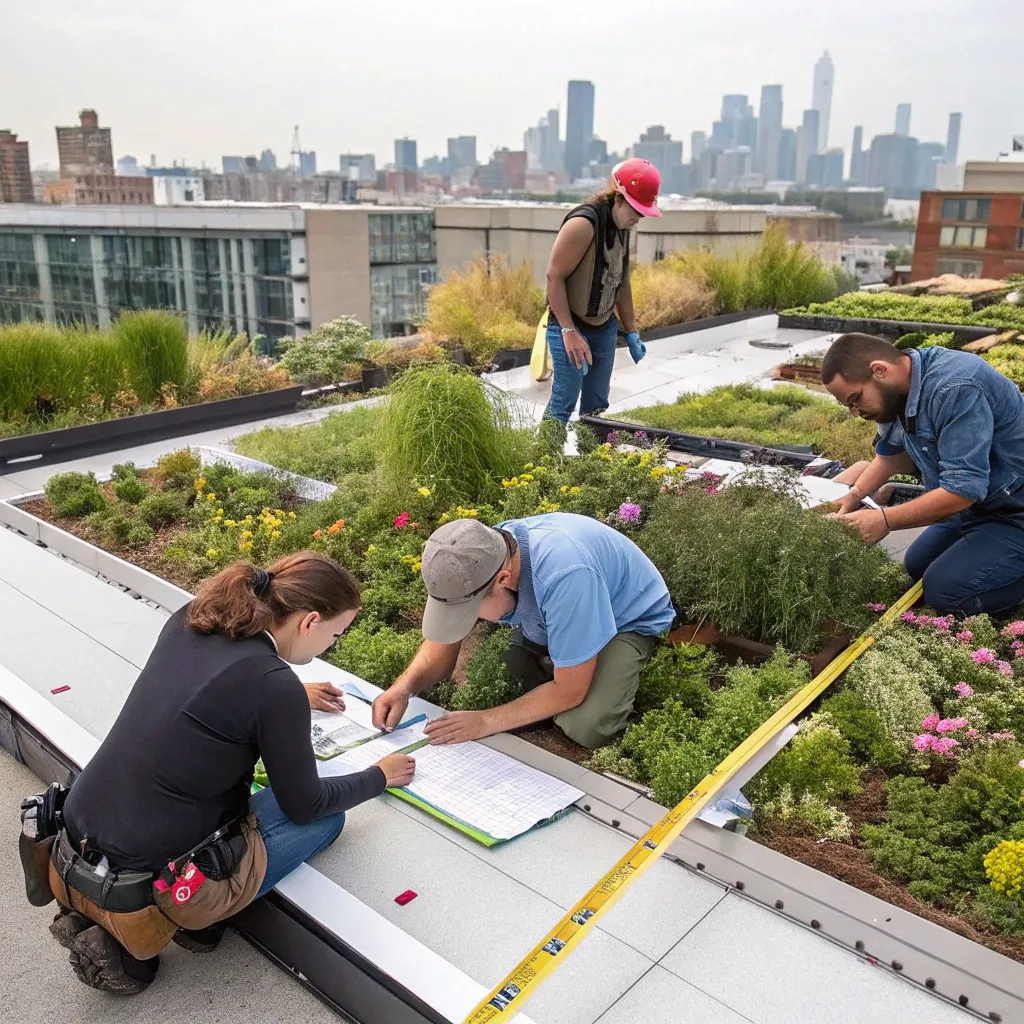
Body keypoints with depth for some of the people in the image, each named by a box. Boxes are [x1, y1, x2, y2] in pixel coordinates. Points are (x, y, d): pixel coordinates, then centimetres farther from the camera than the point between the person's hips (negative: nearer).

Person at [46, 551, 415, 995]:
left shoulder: (187, 622, 0)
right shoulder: (275, 686, -20)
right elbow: (305, 806, -5)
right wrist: (381, 776, 11)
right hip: (144, 890, -7)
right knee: (327, 817, 8)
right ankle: (132, 939, 2)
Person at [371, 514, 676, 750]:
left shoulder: (564, 576, -43)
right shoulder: (478, 559, -23)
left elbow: (570, 691, -31)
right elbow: (446, 639, -8)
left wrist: (486, 722, -27)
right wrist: (405, 686, -28)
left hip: (629, 620, -6)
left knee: (586, 728, -28)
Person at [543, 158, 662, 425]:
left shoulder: (622, 226, 6)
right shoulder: (583, 223, -21)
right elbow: (554, 276, -21)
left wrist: (631, 332, 16)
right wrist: (569, 331, -24)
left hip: (604, 328, 8)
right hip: (570, 327, -8)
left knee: (597, 405, 10)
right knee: (564, 402, -6)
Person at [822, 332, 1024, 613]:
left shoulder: (955, 389, -32)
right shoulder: (899, 388, -3)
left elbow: (963, 489, -33)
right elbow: (892, 454, 11)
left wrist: (885, 520, -26)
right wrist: (854, 495, -6)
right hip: (978, 503, 9)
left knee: (945, 591, -17)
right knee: (917, 566, 15)